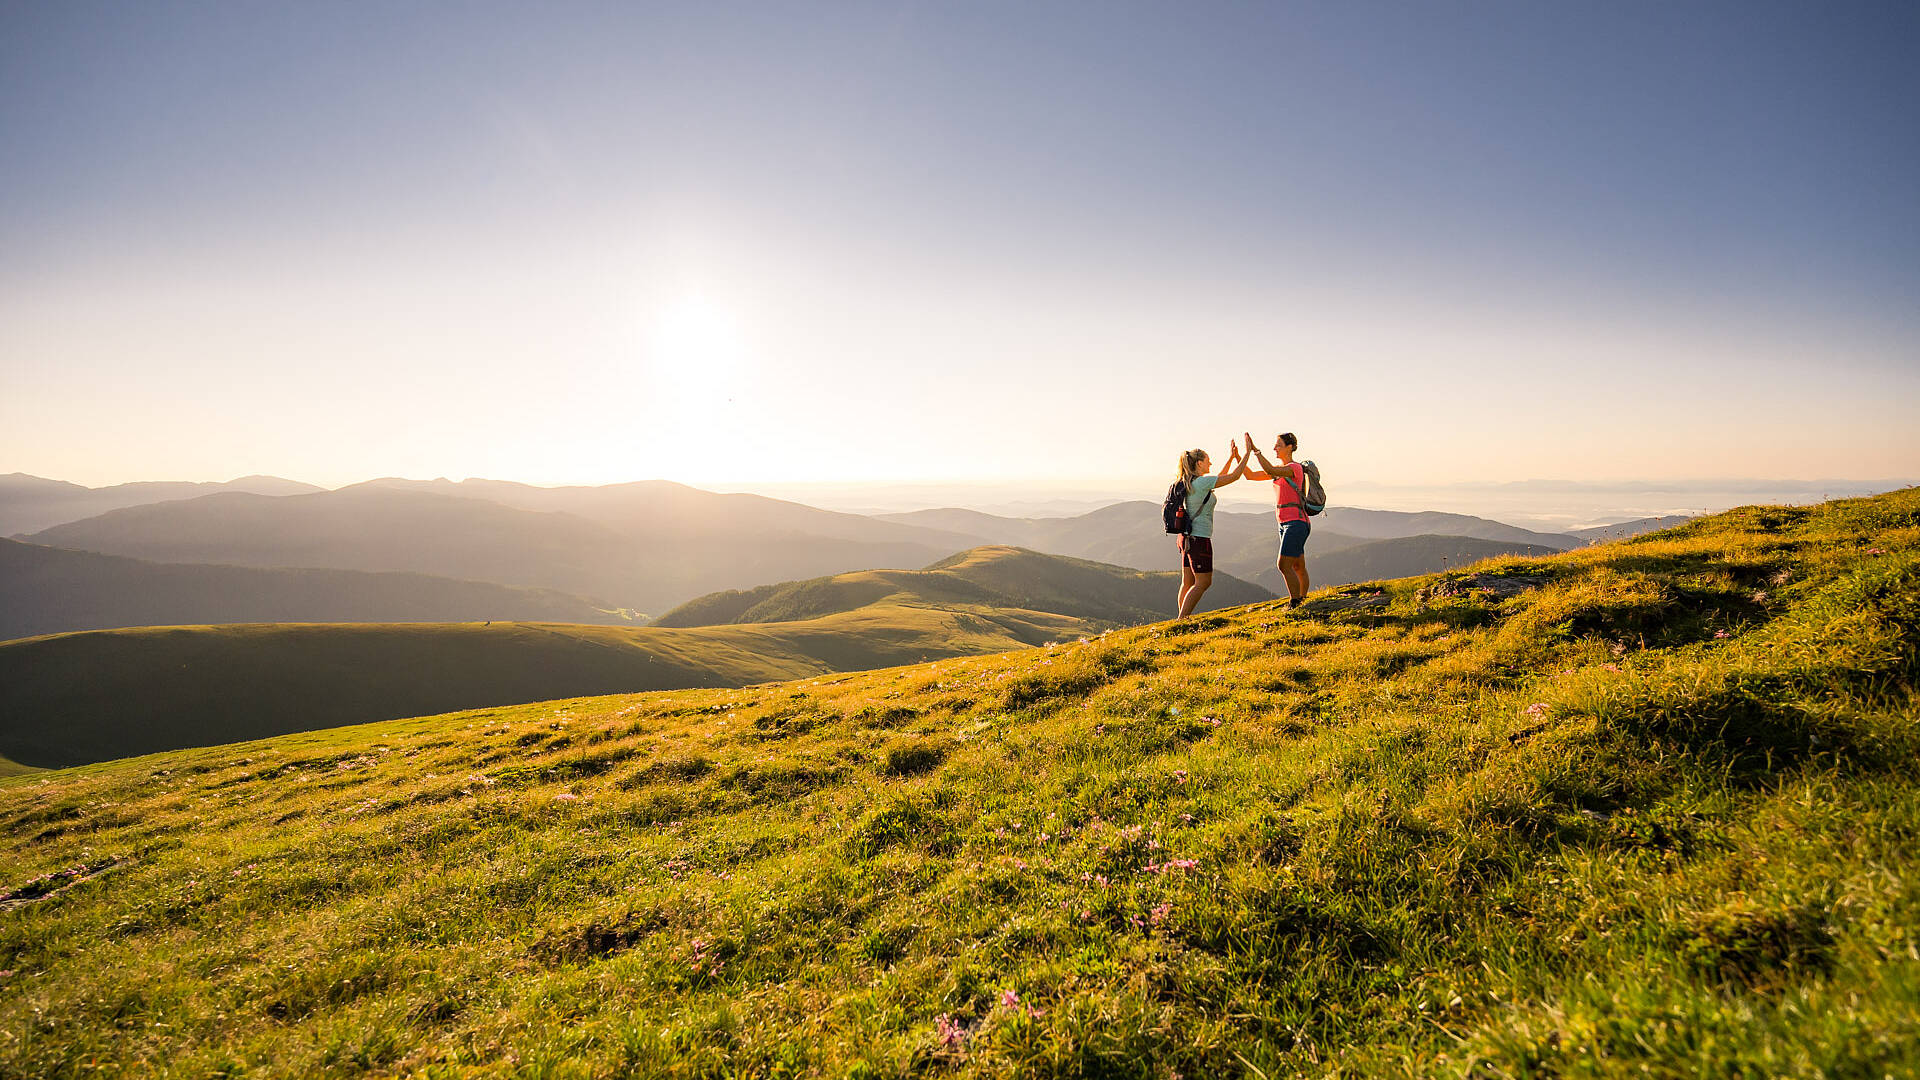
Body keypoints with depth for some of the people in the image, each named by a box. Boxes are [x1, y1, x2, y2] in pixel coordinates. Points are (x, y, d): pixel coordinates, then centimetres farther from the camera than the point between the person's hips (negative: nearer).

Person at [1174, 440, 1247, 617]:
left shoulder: (1189, 482, 11)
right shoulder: (1202, 482, -16)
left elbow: (1220, 477, 27)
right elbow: (1234, 476, -12)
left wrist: (1231, 457, 26)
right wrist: (1246, 453, -1)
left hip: (1187, 537, 9)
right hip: (1198, 539, -9)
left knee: (1188, 582, 12)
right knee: (1203, 583, -3)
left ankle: (1183, 620, 16)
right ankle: (1181, 621, -5)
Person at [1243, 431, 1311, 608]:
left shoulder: (1295, 468, -11)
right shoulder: (1279, 469, 15)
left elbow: (1270, 471, -29)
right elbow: (1251, 475, 13)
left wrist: (1255, 450, -26)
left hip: (1296, 523, -9)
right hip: (1285, 524, 9)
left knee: (1283, 564, -14)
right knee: (1298, 567, 13)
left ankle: (1295, 604, -9)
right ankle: (1302, 600, 18)